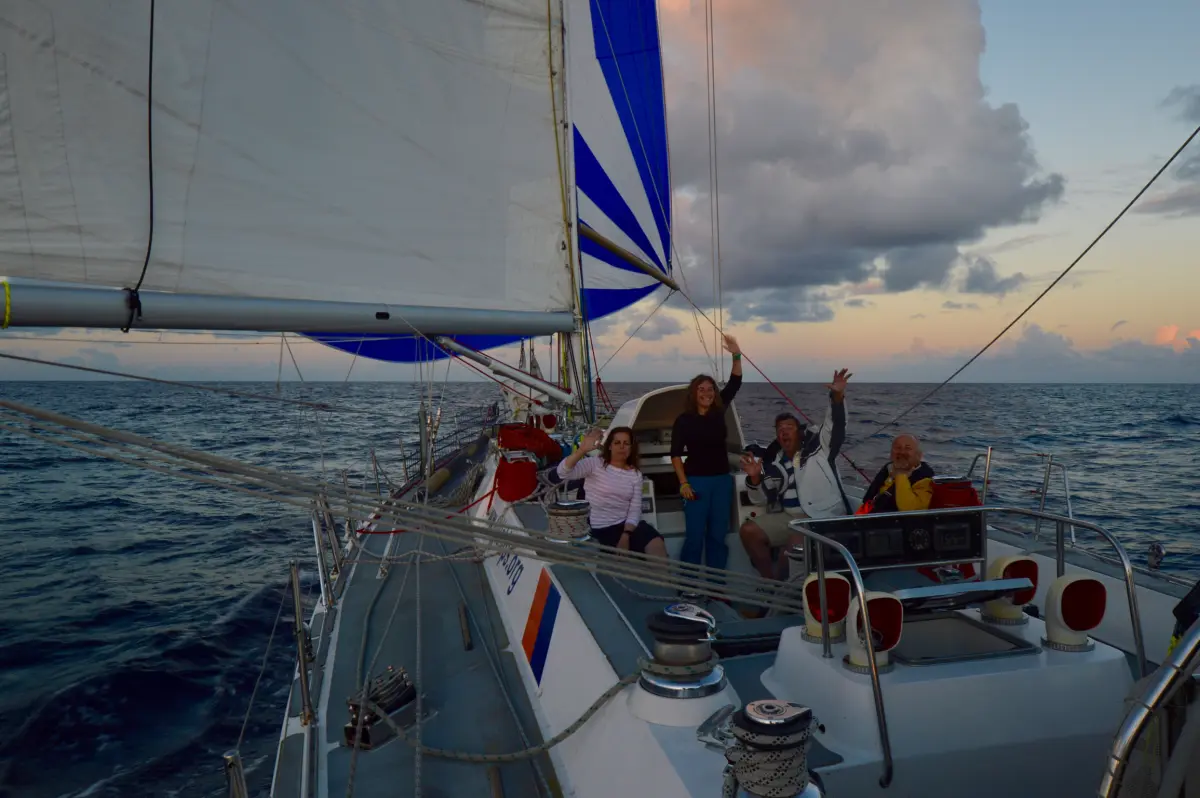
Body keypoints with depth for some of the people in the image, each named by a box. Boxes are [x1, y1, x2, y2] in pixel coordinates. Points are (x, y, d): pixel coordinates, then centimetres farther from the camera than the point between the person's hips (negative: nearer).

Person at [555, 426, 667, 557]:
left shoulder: (635, 475, 8)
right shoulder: (594, 464, -4)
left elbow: (635, 510, 1)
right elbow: (562, 473, -19)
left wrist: (626, 535, -17)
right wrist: (582, 450, -33)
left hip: (627, 524, 3)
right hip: (600, 528, -3)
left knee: (657, 545, -23)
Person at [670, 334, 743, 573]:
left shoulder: (719, 411, 5)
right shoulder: (684, 420, -5)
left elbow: (735, 383, 1)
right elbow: (676, 453, -4)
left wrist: (736, 355, -11)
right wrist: (683, 483, -11)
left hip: (722, 480, 4)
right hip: (696, 480, -4)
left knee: (718, 534, 9)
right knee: (695, 535, -3)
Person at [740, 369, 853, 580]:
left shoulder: (817, 448, 1)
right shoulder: (775, 463, 10)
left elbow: (834, 424, -15)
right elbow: (761, 499, 9)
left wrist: (837, 396, -33)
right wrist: (755, 478, -12)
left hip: (825, 518, -5)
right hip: (790, 517, 6)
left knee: (796, 543, -32)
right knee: (749, 531, -8)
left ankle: (777, 580, -6)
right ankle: (770, 579, 2)